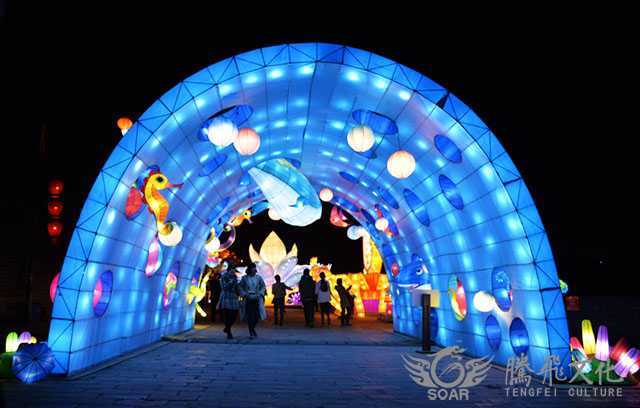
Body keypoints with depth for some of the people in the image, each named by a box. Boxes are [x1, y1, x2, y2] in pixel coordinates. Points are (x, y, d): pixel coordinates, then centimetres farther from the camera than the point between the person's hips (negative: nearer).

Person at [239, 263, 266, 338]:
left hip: (257, 300, 1)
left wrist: (260, 294, -5)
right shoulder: (244, 278, 0)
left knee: (257, 316, 0)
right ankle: (251, 333, 7)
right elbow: (240, 287, 5)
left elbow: (263, 286, 9)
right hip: (248, 300, -1)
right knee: (249, 316, -5)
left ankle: (252, 329, 29)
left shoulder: (258, 277, 3)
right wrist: (245, 294, -8)